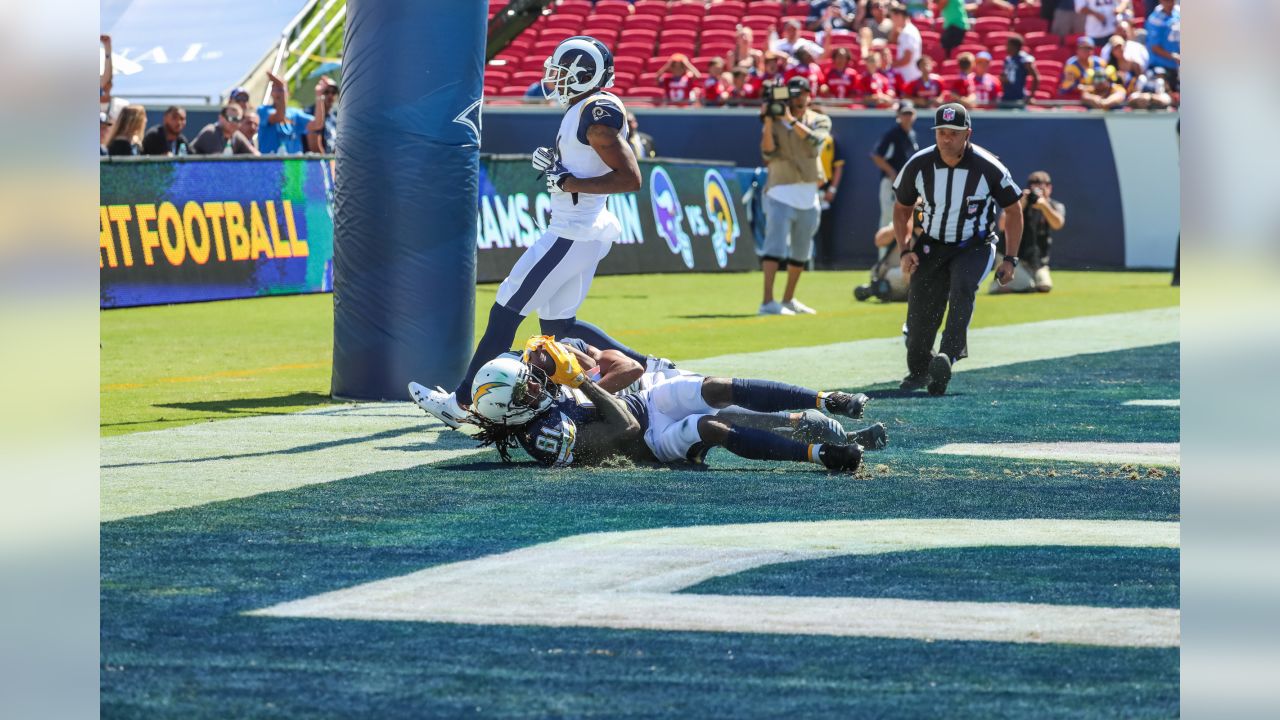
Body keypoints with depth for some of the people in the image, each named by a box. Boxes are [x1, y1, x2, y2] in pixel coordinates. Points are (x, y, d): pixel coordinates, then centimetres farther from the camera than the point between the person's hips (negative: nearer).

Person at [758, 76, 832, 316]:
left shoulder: (820, 121, 8)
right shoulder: (776, 122, 3)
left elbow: (814, 141, -14)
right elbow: (768, 153, -11)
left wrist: (791, 119, -19)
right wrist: (769, 121, -18)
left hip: (808, 195, 4)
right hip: (781, 193, -4)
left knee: (801, 251, 13)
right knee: (775, 245, -17)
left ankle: (788, 300, 27)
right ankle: (768, 302, -26)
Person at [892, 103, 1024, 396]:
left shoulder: (988, 168, -17)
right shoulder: (918, 165, -10)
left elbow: (1014, 209, -3)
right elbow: (902, 209, 8)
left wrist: (1010, 259, -6)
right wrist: (905, 251, -5)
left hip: (975, 247, -3)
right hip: (932, 245, 3)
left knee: (962, 287, -31)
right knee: (920, 308, -6)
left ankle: (947, 356, -43)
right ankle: (918, 369, 18)